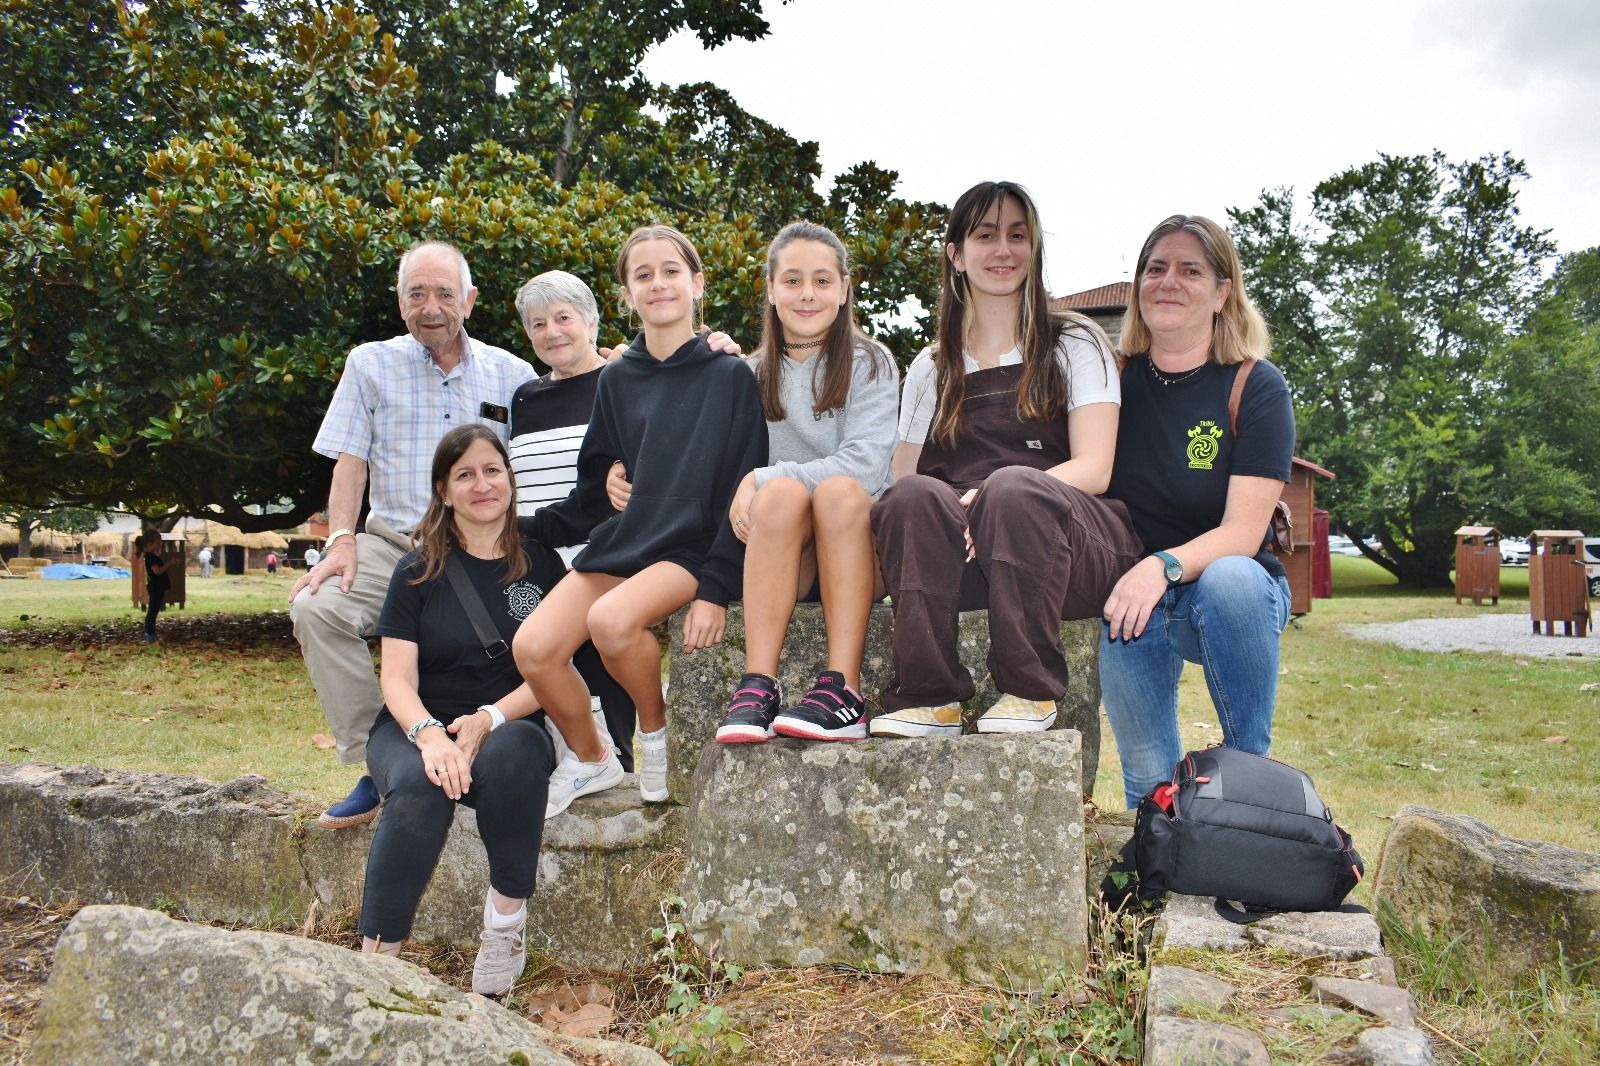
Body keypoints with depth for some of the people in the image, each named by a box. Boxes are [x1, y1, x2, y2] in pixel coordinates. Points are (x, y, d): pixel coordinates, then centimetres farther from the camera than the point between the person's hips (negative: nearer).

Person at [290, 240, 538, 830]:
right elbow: (350, 461, 6)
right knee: (316, 609, -26)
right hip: (393, 542, 1)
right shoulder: (371, 364, 13)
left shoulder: (511, 374, 12)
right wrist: (341, 540, -7)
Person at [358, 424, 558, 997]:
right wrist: (428, 734, -25)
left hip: (508, 727, 0)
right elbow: (397, 679, -3)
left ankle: (506, 915, -20)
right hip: (415, 726, 0)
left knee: (509, 755, -36)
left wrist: (487, 720, -19)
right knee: (419, 788, -34)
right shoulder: (418, 571, 5)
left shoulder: (541, 565, 6)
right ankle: (377, 956, -27)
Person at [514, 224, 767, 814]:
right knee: (533, 646, -18)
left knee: (612, 619, -33)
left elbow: (745, 492, -5)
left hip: (691, 549, -4)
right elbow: (593, 493, 17)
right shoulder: (616, 380, 13)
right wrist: (516, 529, 5)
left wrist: (716, 589, -15)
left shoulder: (731, 377, 0)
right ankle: (590, 761, 9)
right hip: (618, 543, 5)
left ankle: (657, 731, -2)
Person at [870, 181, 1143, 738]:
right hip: (962, 563, 2)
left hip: (1076, 555, -2)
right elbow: (902, 477, 11)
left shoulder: (1075, 344, 12)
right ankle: (929, 698, -29)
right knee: (913, 497, -30)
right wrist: (948, 507, -15)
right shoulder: (931, 369, 21)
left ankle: (1030, 692, -25)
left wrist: (993, 498, -21)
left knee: (1012, 487, -35)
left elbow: (1094, 469, -2)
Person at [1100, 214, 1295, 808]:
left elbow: (1244, 531, -15)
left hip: (1235, 594, -1)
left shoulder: (1256, 387, -5)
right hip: (1131, 591, 1)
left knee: (1230, 579, -38)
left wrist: (1165, 565, -35)